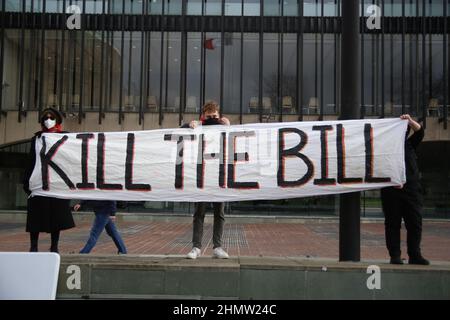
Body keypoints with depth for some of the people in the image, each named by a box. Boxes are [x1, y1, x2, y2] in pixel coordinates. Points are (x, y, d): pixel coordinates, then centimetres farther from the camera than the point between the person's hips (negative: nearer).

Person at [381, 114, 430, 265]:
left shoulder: (409, 145, 17)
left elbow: (420, 132, 5)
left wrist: (410, 120, -11)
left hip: (411, 189, 4)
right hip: (391, 190, -4)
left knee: (415, 223, 1)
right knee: (393, 224, 1)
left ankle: (415, 255, 7)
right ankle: (395, 256, 6)